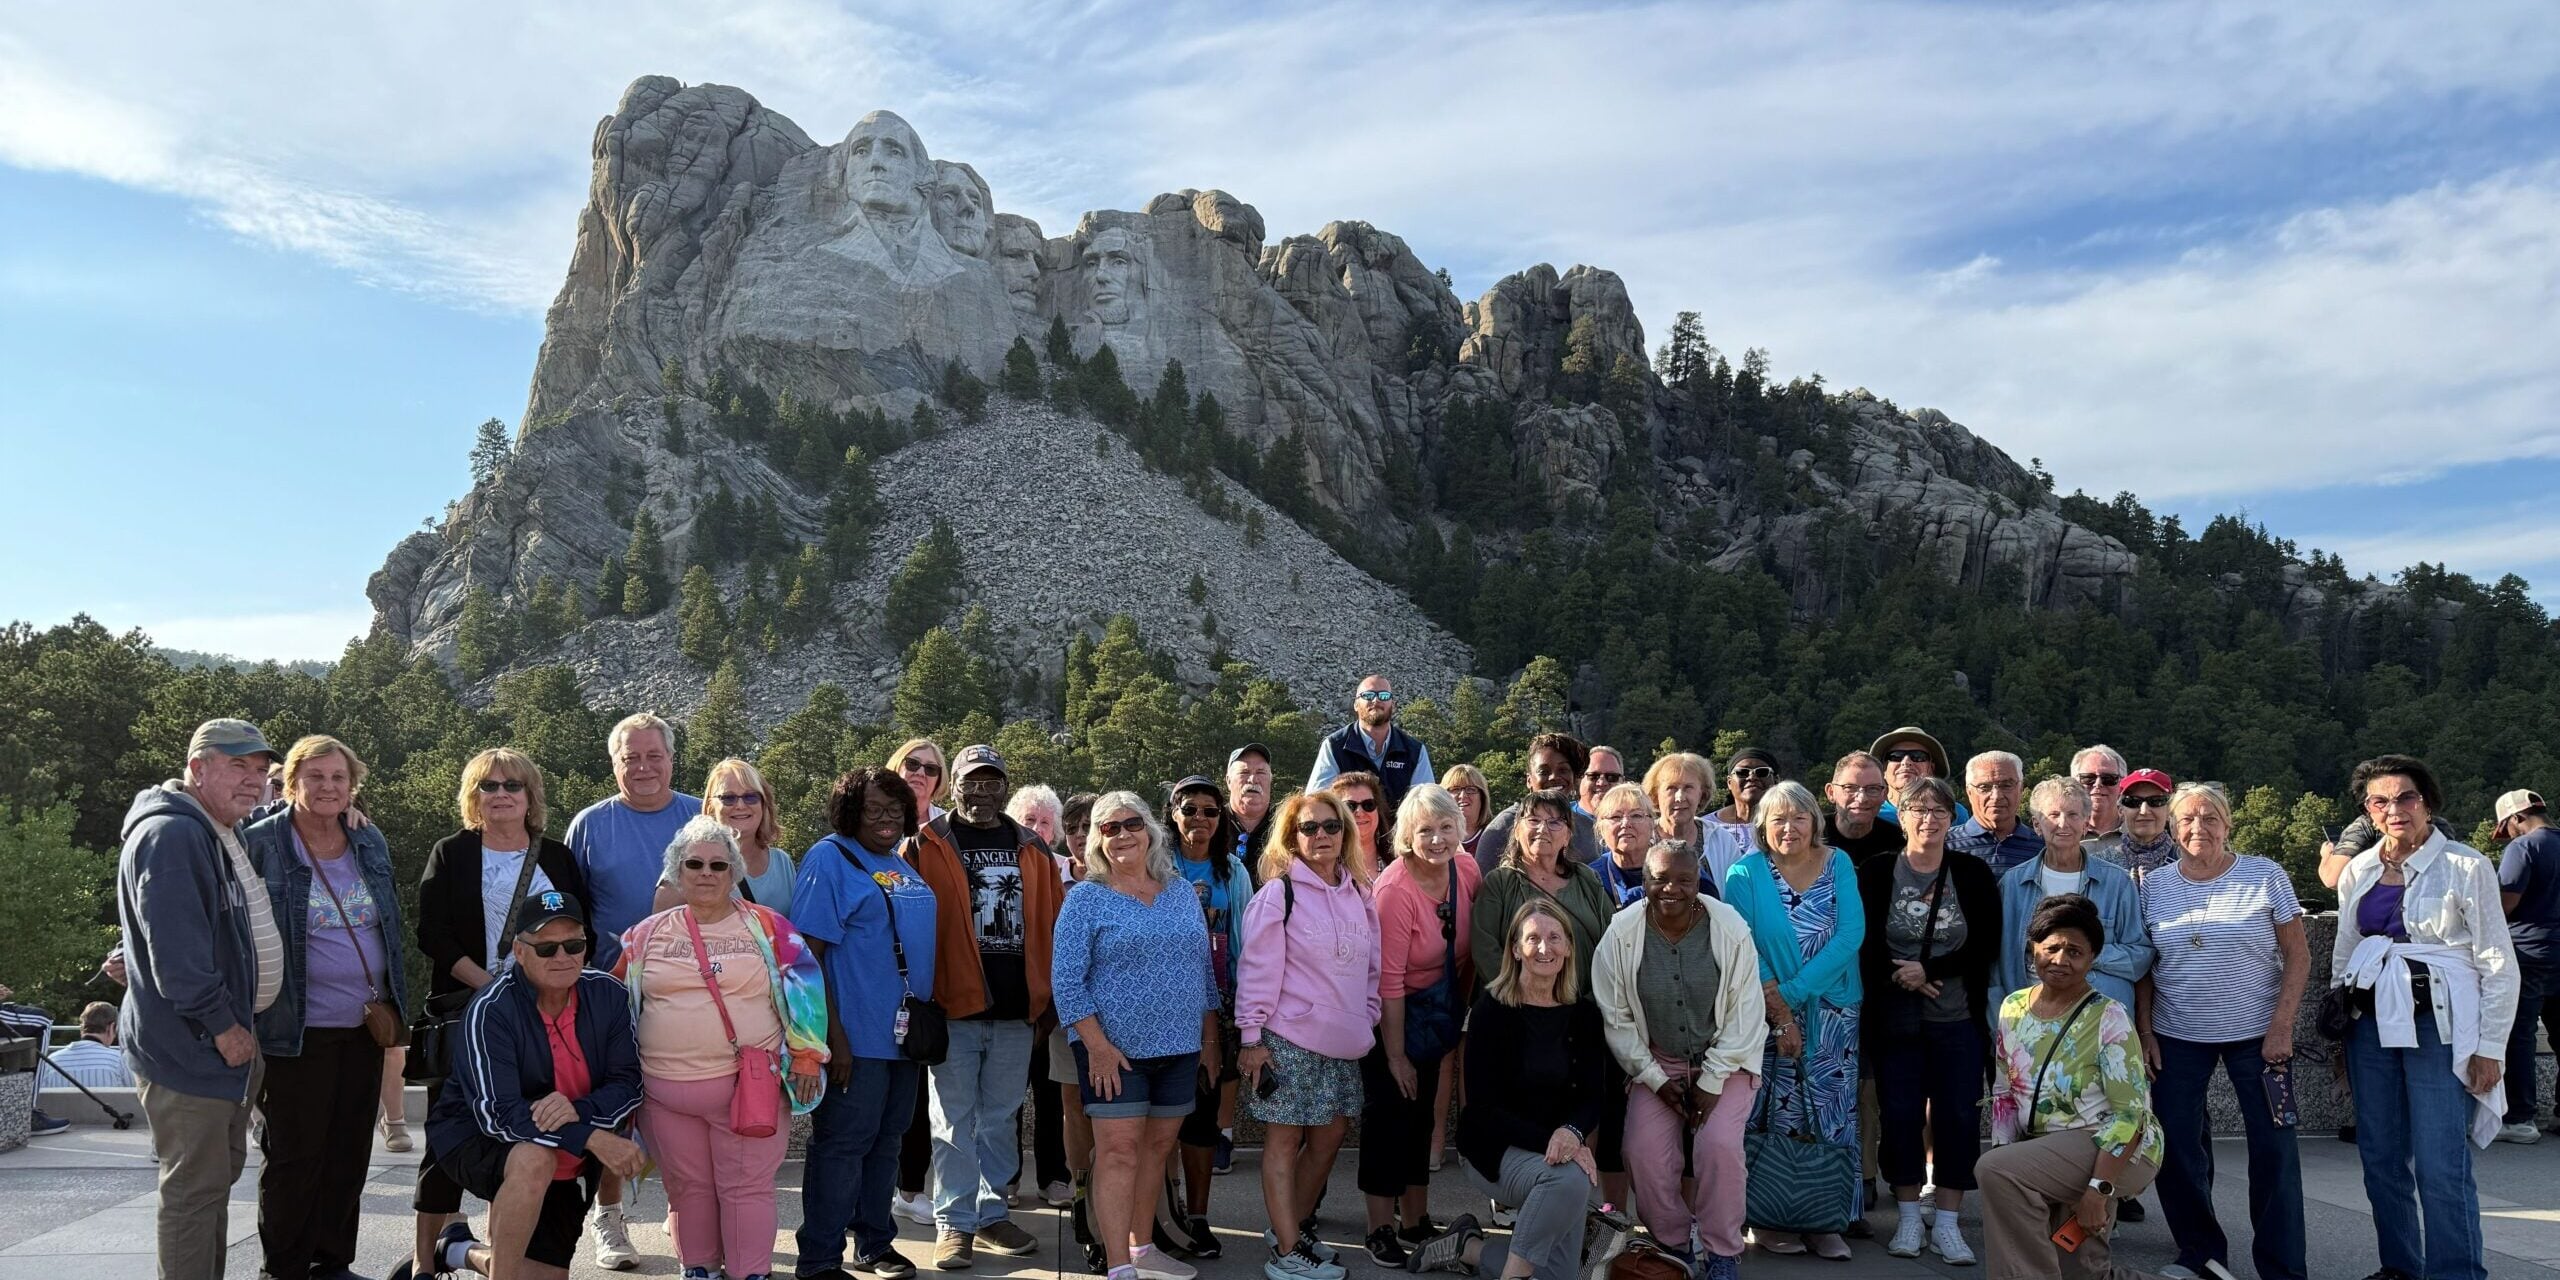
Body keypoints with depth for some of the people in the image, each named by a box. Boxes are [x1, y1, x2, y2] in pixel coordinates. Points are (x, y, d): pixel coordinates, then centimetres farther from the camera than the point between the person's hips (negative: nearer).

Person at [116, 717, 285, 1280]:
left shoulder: (225, 835, 14)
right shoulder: (171, 835, -18)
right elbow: (174, 953, -25)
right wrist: (223, 1025, -21)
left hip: (231, 1040, 10)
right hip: (189, 1046, -10)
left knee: (220, 1174, 18)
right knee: (196, 1186, -3)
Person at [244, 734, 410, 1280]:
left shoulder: (370, 844, 8)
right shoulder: (260, 844, -8)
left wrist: (392, 1002, 9)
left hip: (364, 1027, 5)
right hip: (297, 1030, -5)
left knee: (350, 1152, 12)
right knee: (293, 1157, 3)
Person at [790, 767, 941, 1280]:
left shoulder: (902, 865, 13)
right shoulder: (830, 859, -10)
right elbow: (808, 952, -15)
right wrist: (832, 1034, -19)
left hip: (904, 1033, 8)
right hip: (856, 1037, -8)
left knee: (886, 1140, 16)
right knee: (842, 1144, 0)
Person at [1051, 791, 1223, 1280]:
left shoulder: (1181, 891, 9)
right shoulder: (1085, 898, -4)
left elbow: (1204, 969, 14)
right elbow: (1066, 978, -9)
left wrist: (1210, 1039, 11)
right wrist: (1097, 1045, -16)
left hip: (1180, 1048, 5)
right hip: (1115, 1050, -4)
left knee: (1157, 1148, 12)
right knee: (1119, 1151, -6)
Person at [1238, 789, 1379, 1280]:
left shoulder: (1360, 895, 9)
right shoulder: (1278, 894, -9)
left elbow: (1371, 965, 16)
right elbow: (1258, 969, -10)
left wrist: (1367, 1022, 13)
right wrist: (1251, 1037, -12)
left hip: (1344, 1041, 6)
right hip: (1290, 1037, -6)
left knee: (1329, 1138, 12)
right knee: (1284, 1139, 1)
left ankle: (1295, 1226, 30)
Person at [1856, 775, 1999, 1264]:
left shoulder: (1975, 875, 1)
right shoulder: (1874, 873, -1)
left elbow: (1986, 947, -4)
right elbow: (1863, 944, -2)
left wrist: (1927, 970, -13)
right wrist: (1902, 979, -15)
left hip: (1959, 1019, 1)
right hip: (1893, 1018, -1)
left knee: (1958, 1115, 1)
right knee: (1899, 1115, 2)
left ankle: (1947, 1223, 11)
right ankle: (1908, 1218, 16)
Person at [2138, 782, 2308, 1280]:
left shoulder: (2266, 877, -4)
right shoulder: (2154, 886, 2)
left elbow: (2297, 956, -2)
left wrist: (2281, 1027, -10)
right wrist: (2145, 1032, 0)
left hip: (2256, 1033, -2)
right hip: (2176, 1035, 2)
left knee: (2274, 1150, -1)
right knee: (2177, 1148, 4)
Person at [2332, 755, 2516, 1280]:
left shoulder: (2466, 867, -4)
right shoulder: (2358, 872, 9)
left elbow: (2499, 966, -3)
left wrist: (2489, 1048, -7)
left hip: (2438, 1025, -5)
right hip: (2371, 1022, 5)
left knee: (2441, 1168, -9)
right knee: (2380, 1159, 8)